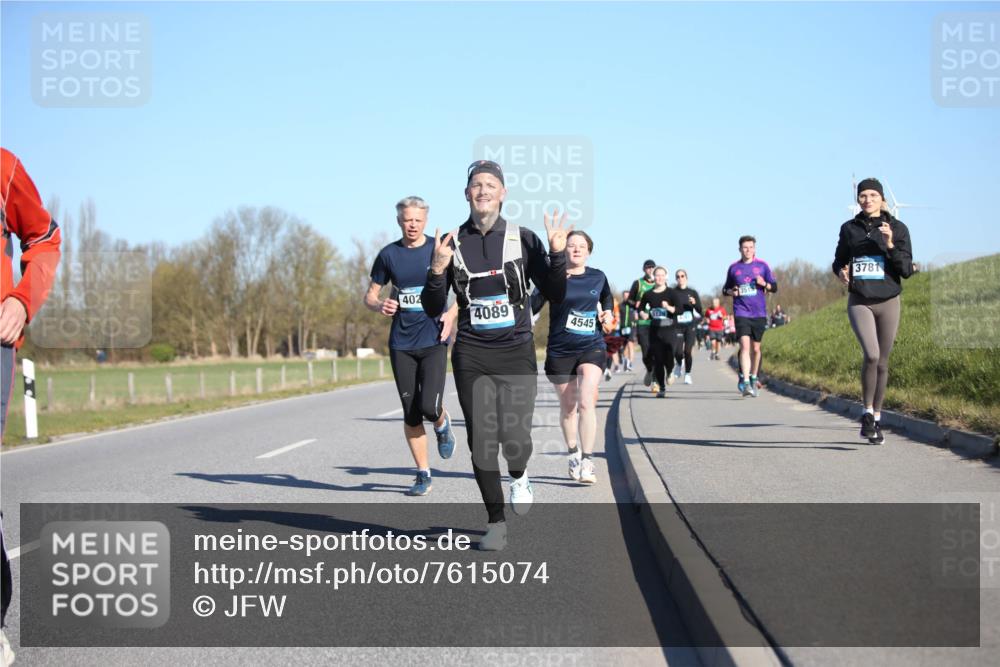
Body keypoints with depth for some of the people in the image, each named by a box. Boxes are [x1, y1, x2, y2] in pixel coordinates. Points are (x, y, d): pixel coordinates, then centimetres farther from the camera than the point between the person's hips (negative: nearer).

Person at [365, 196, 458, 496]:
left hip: (433, 341, -2)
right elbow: (370, 296, 12)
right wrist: (380, 305, -11)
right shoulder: (389, 254, 5)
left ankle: (442, 423, 21)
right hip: (401, 344, 2)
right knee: (410, 414, 3)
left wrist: (452, 313, -10)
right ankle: (423, 476, 14)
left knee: (429, 407, -16)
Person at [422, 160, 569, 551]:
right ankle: (496, 523, 14)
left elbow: (555, 295, 2)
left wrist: (558, 254, -12)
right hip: (471, 356, 1)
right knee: (481, 441, 0)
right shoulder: (451, 243, 4)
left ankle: (519, 476, 25)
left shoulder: (523, 239, 2)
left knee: (515, 438, -12)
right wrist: (437, 271, -13)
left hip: (516, 353, -1)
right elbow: (433, 310, 4)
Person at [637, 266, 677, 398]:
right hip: (654, 329, 2)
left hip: (668, 329, -2)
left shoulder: (671, 293, 1)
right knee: (658, 359, 1)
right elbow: (640, 308, 17)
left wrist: (669, 307, -23)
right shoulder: (648, 294, 7)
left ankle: (670, 373, 25)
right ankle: (661, 388, 9)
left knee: (668, 357, -11)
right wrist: (643, 314, -4)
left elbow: (679, 309, -5)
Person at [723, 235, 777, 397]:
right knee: (745, 345, -17)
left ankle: (753, 379, 29)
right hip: (741, 312, -1)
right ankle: (745, 383, -23)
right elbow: (726, 288, 17)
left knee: (756, 348, 10)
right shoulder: (734, 267, 6)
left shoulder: (762, 266, 4)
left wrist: (764, 284, -13)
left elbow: (774, 287, 8)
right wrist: (731, 292, -6)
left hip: (759, 313, 2)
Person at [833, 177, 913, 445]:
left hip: (888, 302, 1)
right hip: (859, 301, -1)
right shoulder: (849, 229, 5)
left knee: (882, 362, 7)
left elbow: (907, 270, -4)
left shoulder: (897, 229, 0)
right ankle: (867, 412, -6)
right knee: (871, 354, -22)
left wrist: (890, 245, -19)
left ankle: (877, 420, 23)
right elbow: (839, 261, 17)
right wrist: (841, 272, -6)